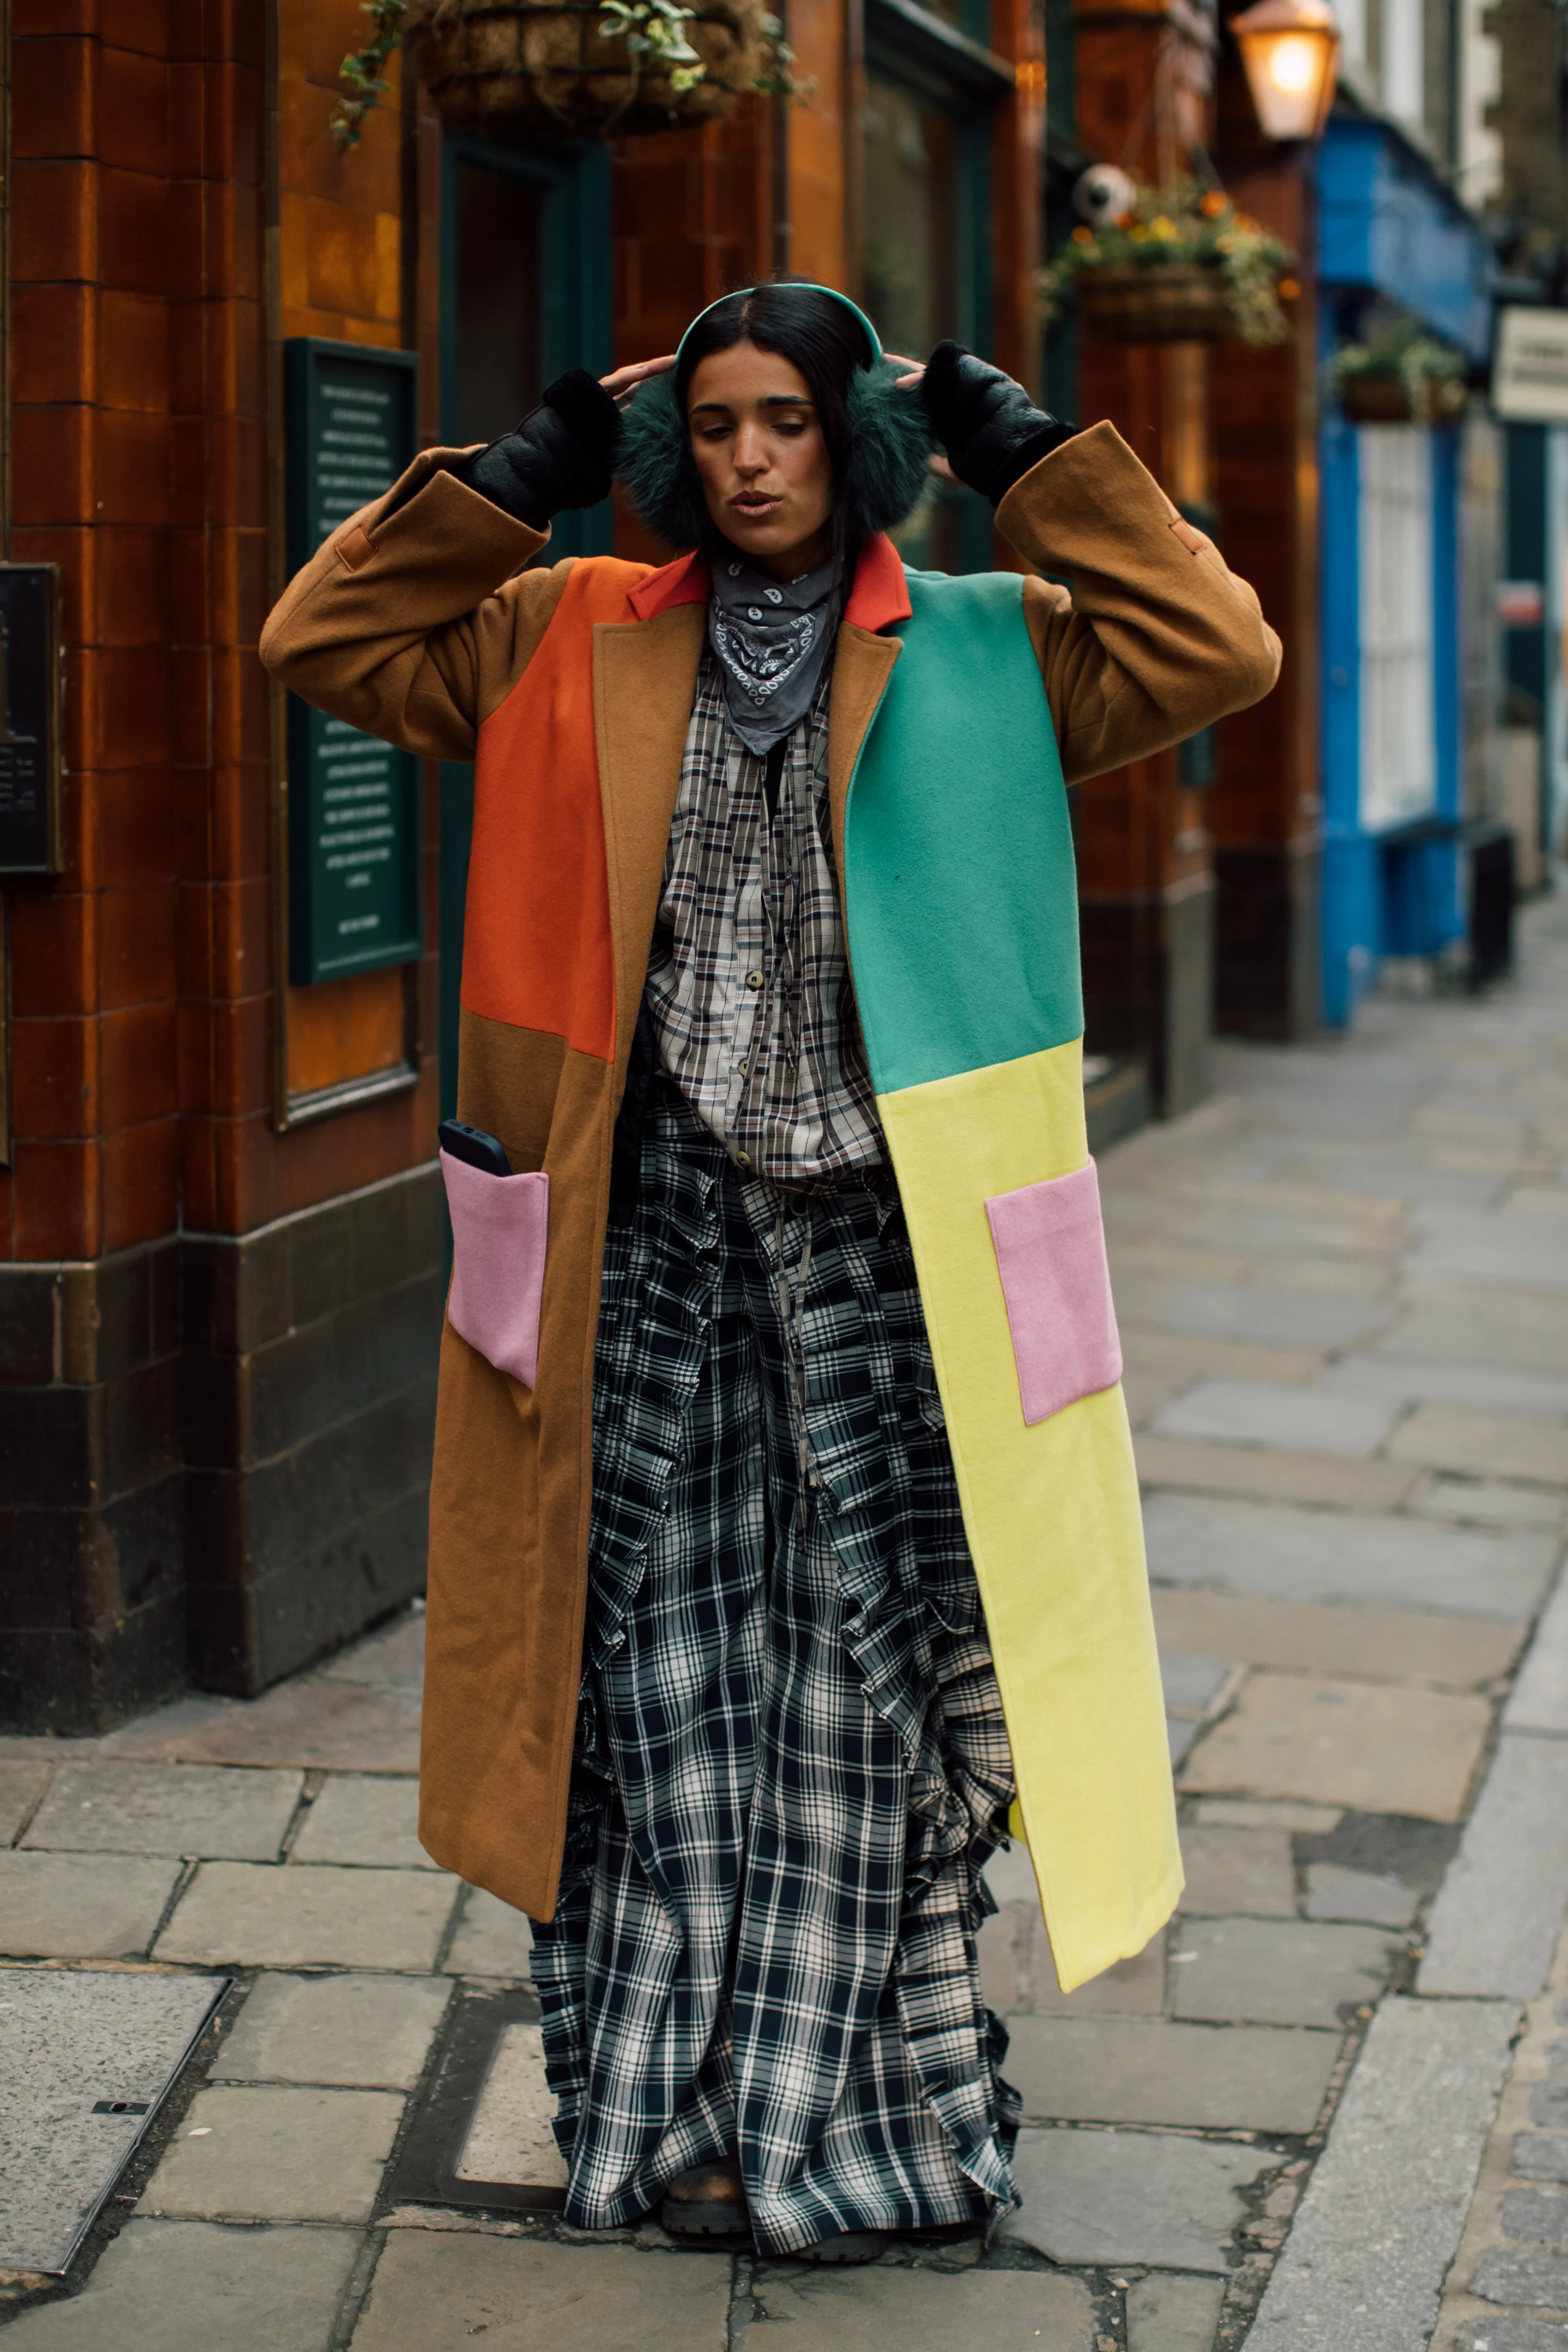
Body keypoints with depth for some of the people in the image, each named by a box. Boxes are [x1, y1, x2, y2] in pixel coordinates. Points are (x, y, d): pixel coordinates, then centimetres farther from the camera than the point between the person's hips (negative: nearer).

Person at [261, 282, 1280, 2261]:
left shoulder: (975, 655, 4)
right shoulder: (582, 647, 9)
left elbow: (1216, 651, -7)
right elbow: (322, 639, 6)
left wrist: (1018, 449, -3)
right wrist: (531, 470, 1)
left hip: (873, 1229, -1)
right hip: (656, 1227, 1)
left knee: (875, 1657, 0)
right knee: (664, 1660, 3)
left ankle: (846, 2106, 10)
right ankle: (679, 2101, 13)